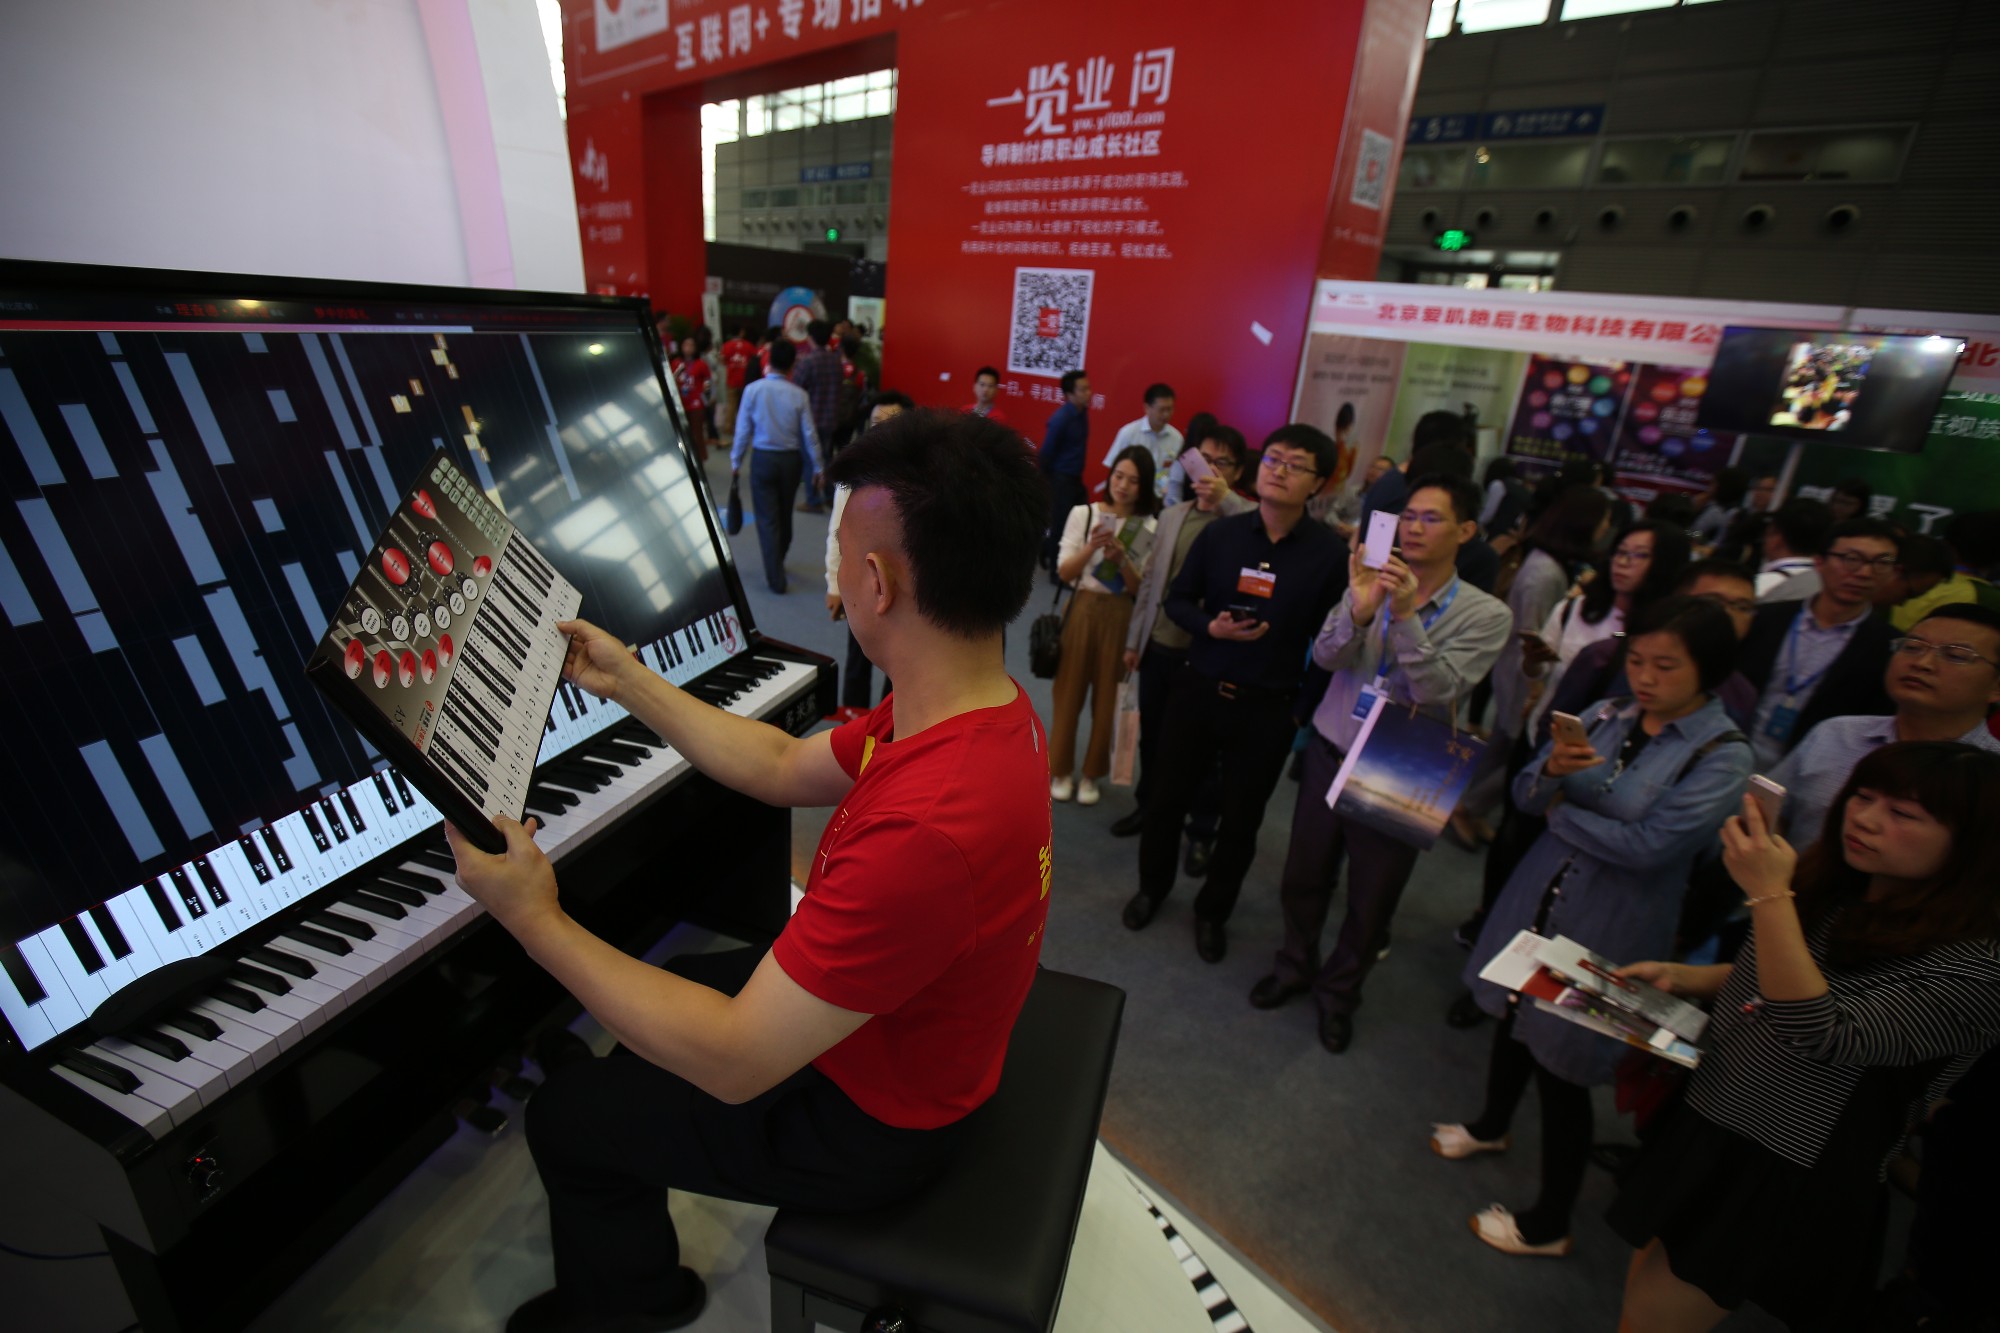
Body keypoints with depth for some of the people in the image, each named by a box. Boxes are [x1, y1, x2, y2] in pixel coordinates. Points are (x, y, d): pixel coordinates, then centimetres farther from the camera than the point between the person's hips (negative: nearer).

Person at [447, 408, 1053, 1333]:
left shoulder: (924, 833, -44)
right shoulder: (981, 705, -13)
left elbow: (732, 1064, -32)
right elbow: (785, 768, 0)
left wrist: (537, 922, -23)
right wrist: (625, 683, 4)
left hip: (871, 1119, -7)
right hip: (886, 1023, 8)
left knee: (564, 1116, 10)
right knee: (660, 987, 24)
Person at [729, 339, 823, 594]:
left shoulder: (753, 390, -8)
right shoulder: (799, 394, -7)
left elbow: (743, 429, -3)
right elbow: (809, 434, -4)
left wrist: (736, 461, 9)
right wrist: (817, 466, 7)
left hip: (763, 459, -2)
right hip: (791, 459, 2)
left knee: (767, 519, 4)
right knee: (785, 515, 19)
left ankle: (775, 578, 3)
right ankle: (777, 562, 38)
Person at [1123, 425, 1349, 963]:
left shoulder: (1329, 551, -9)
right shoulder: (1220, 533, -3)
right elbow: (1178, 599, 4)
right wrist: (1211, 626, -15)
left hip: (1267, 709, -1)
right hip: (1197, 691, 2)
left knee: (1241, 819, 15)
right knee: (1167, 797, 15)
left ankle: (1212, 910, 39)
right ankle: (1152, 886, 41)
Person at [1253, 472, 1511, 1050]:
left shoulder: (1486, 614, -8)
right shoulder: (1371, 582, -2)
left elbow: (1438, 690, -19)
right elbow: (1326, 656, -13)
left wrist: (1405, 615, -28)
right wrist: (1359, 611, -31)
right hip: (1330, 752, 2)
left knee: (1371, 903, 13)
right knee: (1303, 877, 15)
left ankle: (1339, 991, 39)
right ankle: (1294, 966, 43)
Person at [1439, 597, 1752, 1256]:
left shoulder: (1723, 755, -15)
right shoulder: (1608, 715, -1)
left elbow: (1647, 844, -24)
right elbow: (1526, 797, -2)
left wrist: (1561, 810, -12)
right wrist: (1552, 769, -22)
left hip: (1610, 926, -5)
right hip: (1538, 895, 5)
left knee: (1560, 1066, 6)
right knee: (1512, 1016, 22)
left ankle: (1548, 1224, 29)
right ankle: (1492, 1126, 52)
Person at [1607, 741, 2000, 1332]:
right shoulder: (1833, 892, 2)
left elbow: (1825, 1039, -33)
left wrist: (1769, 895, -36)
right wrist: (1681, 975, 1)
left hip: (1784, 1187, -6)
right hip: (1702, 1131, 7)